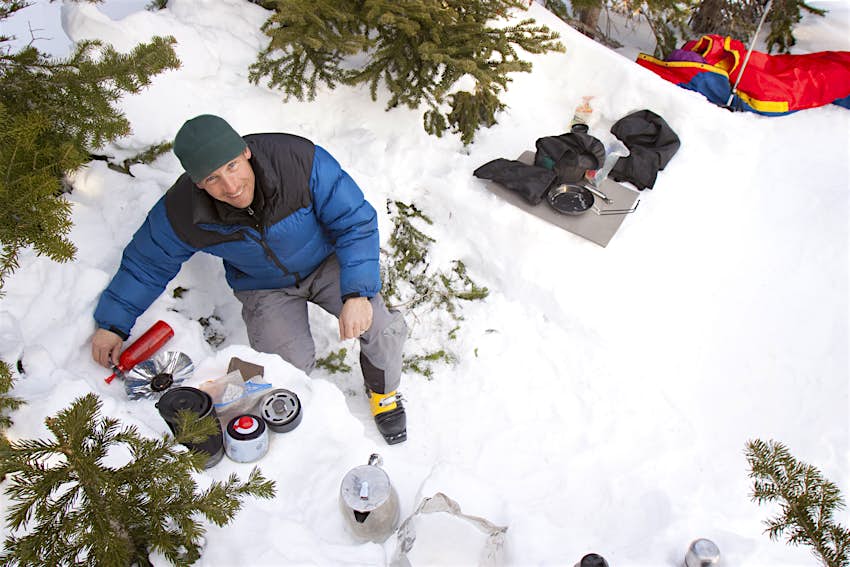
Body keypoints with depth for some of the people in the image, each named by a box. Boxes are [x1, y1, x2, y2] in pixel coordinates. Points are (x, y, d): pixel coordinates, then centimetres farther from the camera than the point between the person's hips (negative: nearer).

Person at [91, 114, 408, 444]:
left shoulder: (300, 160, -31)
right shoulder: (180, 214, -24)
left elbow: (355, 222, -25)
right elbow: (145, 264, -4)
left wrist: (358, 293, -35)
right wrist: (112, 323, -1)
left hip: (324, 263, 0)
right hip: (264, 287, 1)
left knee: (384, 329, -20)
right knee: (290, 366, -22)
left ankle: (383, 393, 14)